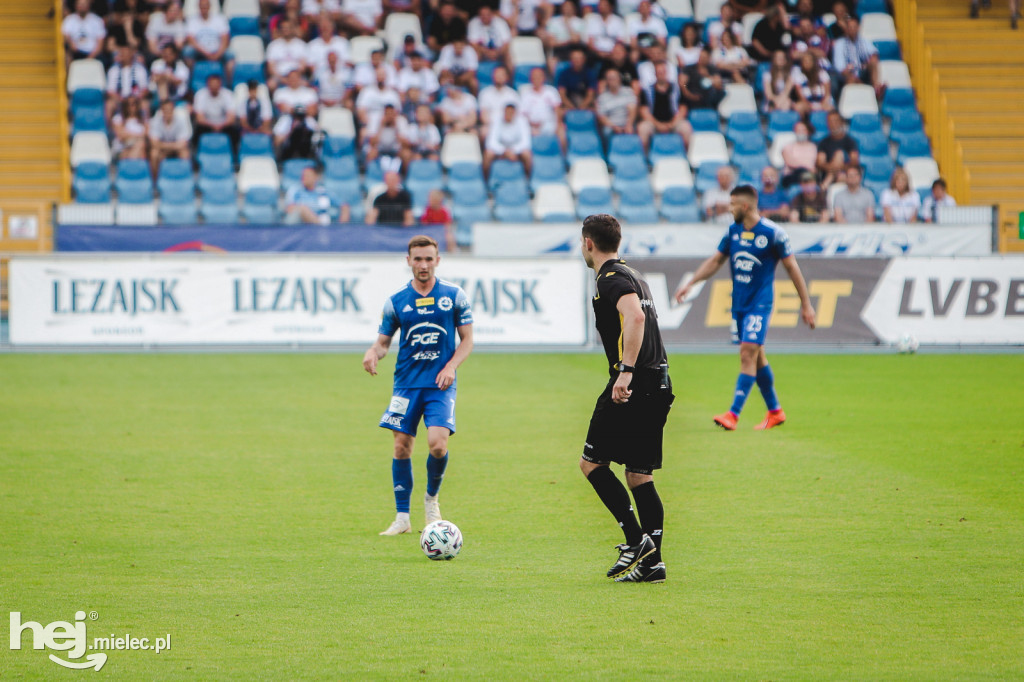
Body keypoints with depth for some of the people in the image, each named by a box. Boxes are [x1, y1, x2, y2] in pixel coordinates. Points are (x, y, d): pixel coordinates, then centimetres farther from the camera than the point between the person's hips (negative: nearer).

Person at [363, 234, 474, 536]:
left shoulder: (454, 296, 2)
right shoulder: (395, 301, 4)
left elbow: (467, 340, 6)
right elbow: (383, 340, 11)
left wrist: (451, 366, -10)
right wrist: (373, 353, -13)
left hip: (440, 384, -2)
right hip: (406, 383, 2)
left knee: (437, 443, -17)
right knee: (402, 446, -3)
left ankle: (432, 497, 12)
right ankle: (402, 517, 7)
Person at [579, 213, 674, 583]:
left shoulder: (612, 279, -9)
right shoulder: (634, 277, 20)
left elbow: (635, 316, -27)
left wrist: (626, 371, -32)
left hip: (631, 385, -9)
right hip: (658, 384, 9)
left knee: (592, 463, 0)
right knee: (639, 475, 10)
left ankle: (636, 540, -9)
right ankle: (651, 561, 4)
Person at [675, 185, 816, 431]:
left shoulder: (773, 233, -10)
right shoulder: (733, 231, 7)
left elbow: (792, 267, -4)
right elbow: (715, 261, 16)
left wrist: (806, 304, -2)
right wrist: (690, 283, 6)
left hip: (759, 303, -6)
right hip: (738, 303, 6)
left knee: (748, 354, -14)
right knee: (757, 357, 11)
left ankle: (734, 414, -19)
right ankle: (775, 411, 23)